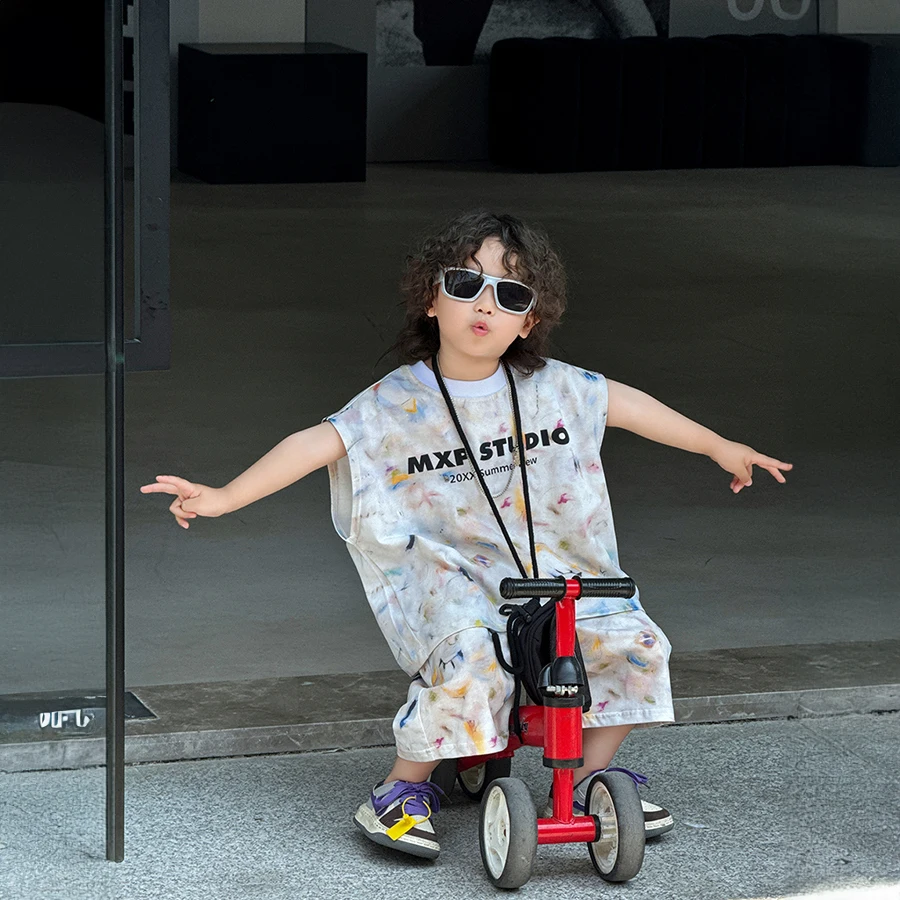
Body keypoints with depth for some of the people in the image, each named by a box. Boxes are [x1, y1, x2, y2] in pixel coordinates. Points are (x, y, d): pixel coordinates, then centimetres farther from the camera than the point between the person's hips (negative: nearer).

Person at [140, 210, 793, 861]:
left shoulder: (553, 388, 1)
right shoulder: (397, 403, -8)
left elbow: (627, 405, 13)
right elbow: (316, 444, -14)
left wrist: (720, 447, 21)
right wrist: (220, 499, -22)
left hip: (552, 568, 4)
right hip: (450, 580, -4)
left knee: (636, 642, -12)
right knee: (471, 662, -34)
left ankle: (591, 775, 10)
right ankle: (403, 791, -14)